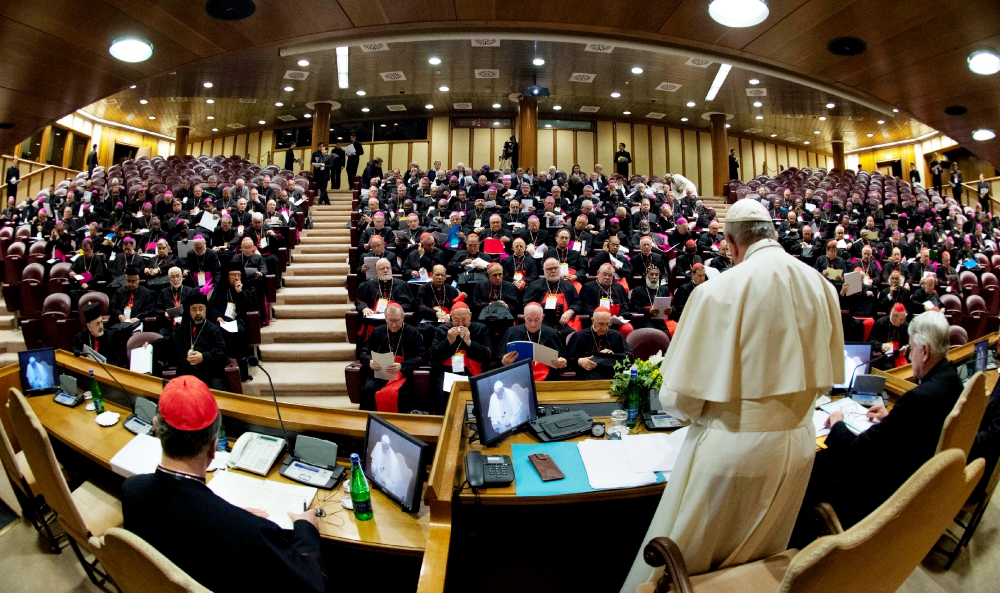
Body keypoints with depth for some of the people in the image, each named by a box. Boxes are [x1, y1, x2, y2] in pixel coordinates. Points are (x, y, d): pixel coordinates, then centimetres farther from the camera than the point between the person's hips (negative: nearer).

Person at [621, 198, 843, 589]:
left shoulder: (718, 291, -20)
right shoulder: (821, 286, -3)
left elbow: (679, 398, -17)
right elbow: (827, 376, 9)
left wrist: (691, 410, 6)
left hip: (732, 449, -5)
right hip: (797, 443, 6)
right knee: (760, 564, 28)